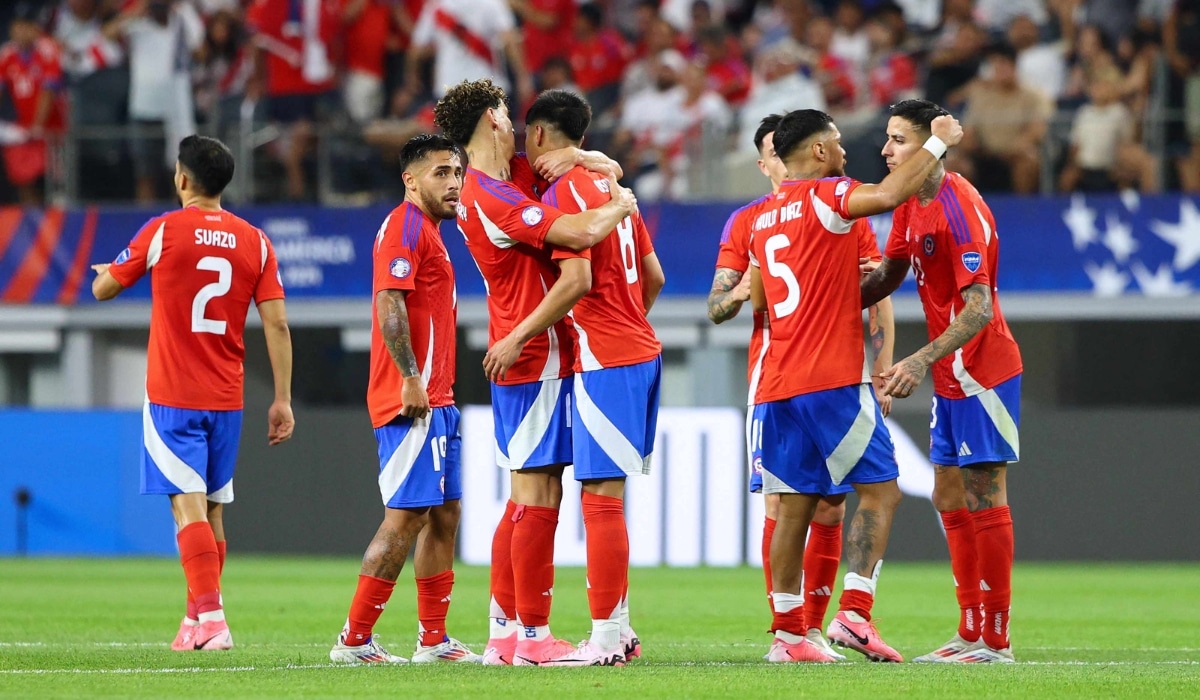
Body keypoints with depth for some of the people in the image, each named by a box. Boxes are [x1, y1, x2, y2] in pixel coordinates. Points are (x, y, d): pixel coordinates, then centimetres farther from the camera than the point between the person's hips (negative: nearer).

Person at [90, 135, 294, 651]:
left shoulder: (163, 231, -6)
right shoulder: (254, 241, 3)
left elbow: (102, 289, 7)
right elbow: (277, 325, 0)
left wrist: (106, 271, 31)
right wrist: (282, 400, 4)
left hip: (172, 396, -4)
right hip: (226, 397, 4)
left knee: (189, 507, -10)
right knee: (212, 511, 13)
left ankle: (210, 618, -22)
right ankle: (198, 619, 21)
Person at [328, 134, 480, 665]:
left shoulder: (427, 230, 20)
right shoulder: (405, 227, -11)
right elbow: (389, 307, -21)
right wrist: (410, 380, -25)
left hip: (435, 399, 10)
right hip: (415, 400, -10)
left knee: (444, 515, 11)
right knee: (406, 516, -11)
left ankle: (433, 639, 14)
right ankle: (354, 640, -9)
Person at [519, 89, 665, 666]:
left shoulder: (563, 191, -11)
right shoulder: (611, 186, 16)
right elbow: (654, 277, 18)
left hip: (604, 364, -9)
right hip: (641, 352, 9)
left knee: (601, 497, -8)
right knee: (607, 496, 13)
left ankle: (605, 639, -8)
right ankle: (618, 627, 15)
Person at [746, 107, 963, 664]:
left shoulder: (764, 218, 17)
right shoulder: (823, 197, -6)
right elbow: (888, 195, -24)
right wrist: (938, 143, -12)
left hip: (777, 387, 8)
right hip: (832, 380, -7)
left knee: (794, 506, 8)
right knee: (879, 490, -2)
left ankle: (788, 633, 5)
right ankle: (853, 613, -14)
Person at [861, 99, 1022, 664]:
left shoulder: (960, 209, -21)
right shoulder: (911, 204, 8)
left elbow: (979, 308, -26)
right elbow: (888, 274, 22)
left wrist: (922, 360, -33)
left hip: (982, 372, -10)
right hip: (949, 378, 10)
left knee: (982, 499, -6)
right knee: (950, 502, 11)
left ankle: (993, 638, -2)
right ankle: (971, 633, 17)